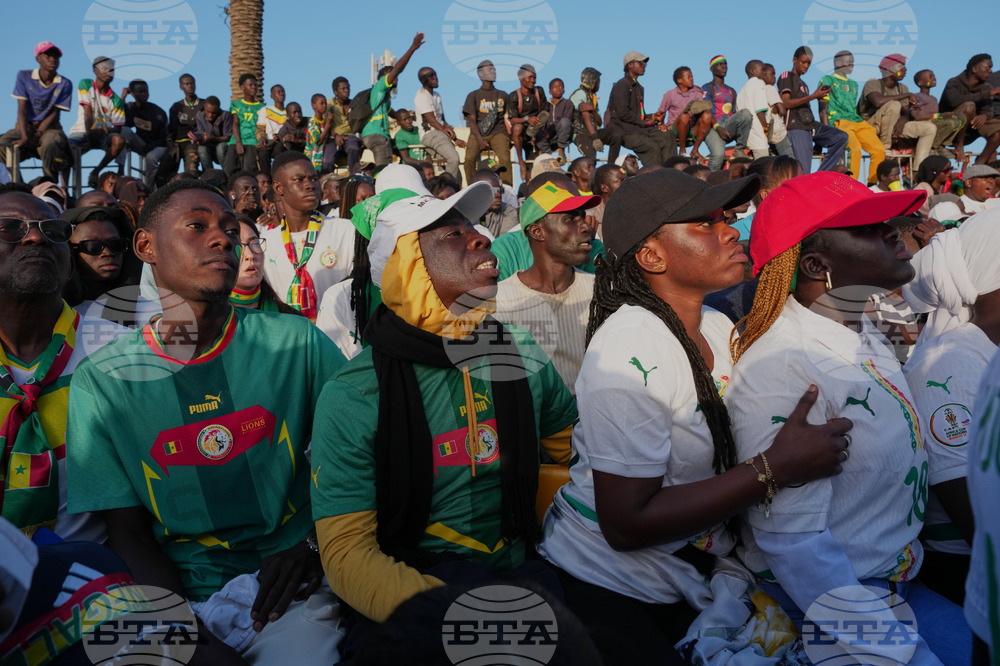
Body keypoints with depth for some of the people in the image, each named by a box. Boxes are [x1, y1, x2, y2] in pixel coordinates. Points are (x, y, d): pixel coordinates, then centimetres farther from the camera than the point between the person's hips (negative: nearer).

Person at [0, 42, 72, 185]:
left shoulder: (65, 84, -2)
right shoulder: (24, 77, 2)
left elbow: (54, 114, -6)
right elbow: (22, 110, -4)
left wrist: (34, 138, -16)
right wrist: (24, 137, -19)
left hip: (49, 128, -2)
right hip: (26, 127, 2)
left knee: (50, 146, -37)